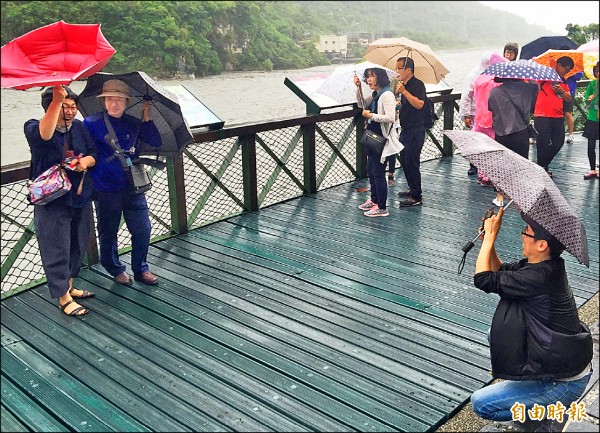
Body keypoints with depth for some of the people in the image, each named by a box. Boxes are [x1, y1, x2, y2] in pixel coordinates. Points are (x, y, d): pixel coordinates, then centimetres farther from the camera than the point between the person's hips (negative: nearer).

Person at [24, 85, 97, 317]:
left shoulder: (79, 127, 6)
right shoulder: (33, 128, -11)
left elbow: (93, 153, 8)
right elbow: (44, 134, -35)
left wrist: (87, 161, -17)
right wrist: (57, 100, -45)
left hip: (81, 199, 6)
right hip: (52, 203, -6)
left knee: (77, 246, 16)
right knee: (57, 250, 1)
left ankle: (68, 286, 35)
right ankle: (64, 298, 13)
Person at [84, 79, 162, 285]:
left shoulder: (133, 123, 5)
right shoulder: (91, 123, -6)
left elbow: (156, 142, 2)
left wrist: (147, 118, -5)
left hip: (133, 186, 3)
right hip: (106, 189, -3)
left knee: (142, 230, 6)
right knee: (108, 232, 10)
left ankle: (141, 269, 24)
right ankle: (116, 270, 30)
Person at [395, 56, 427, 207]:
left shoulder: (417, 84, -12)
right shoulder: (404, 85, 15)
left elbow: (419, 104, -27)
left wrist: (404, 91, -25)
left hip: (415, 130, -10)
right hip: (405, 129, 10)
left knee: (411, 162, -8)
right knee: (404, 160, 17)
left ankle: (417, 197, -1)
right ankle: (413, 189, 31)